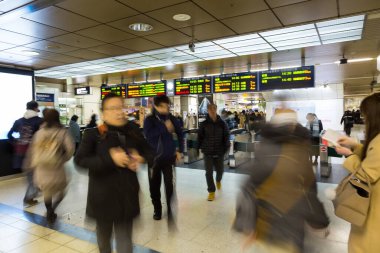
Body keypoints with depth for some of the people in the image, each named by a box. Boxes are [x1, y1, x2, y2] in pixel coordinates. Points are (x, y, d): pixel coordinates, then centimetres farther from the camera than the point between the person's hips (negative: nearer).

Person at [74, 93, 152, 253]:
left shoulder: (132, 131, -1)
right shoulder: (93, 134, -9)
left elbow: (147, 150, 13)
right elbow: (80, 160, -16)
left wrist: (139, 158, -10)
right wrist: (109, 159, -27)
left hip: (127, 195, 1)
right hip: (103, 195, 0)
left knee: (125, 239, 6)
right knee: (104, 233, 25)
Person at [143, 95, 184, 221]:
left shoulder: (172, 119, -2)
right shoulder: (149, 120, -7)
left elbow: (180, 134, 11)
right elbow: (148, 135, -24)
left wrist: (180, 151, 7)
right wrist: (164, 128, -27)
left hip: (169, 157, 0)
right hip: (153, 157, 0)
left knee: (169, 185, -4)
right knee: (154, 186, 11)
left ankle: (170, 209, 14)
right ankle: (157, 210, 33)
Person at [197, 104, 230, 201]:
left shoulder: (222, 123, -3)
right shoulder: (204, 124, -4)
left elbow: (226, 136, 1)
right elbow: (200, 137, 1)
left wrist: (226, 148, -5)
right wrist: (199, 148, 0)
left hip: (219, 152, 1)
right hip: (208, 152, -1)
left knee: (220, 170, 15)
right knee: (209, 172, -1)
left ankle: (218, 180, 50)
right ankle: (211, 191, 13)